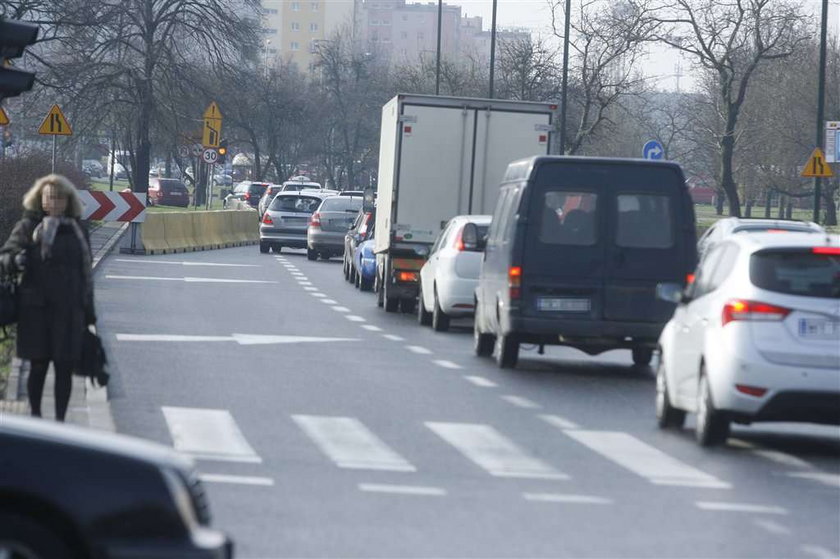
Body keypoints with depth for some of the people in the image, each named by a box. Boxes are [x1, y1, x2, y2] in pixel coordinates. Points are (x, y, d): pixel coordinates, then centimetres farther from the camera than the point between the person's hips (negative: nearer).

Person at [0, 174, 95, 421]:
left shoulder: (77, 230, 9)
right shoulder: (28, 227, 0)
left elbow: (86, 271, 15)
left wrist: (88, 309, 14)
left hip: (69, 310, 2)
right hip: (36, 308, -2)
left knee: (65, 367, 2)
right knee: (38, 366, 4)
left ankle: (60, 419, 10)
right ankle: (35, 417, 16)